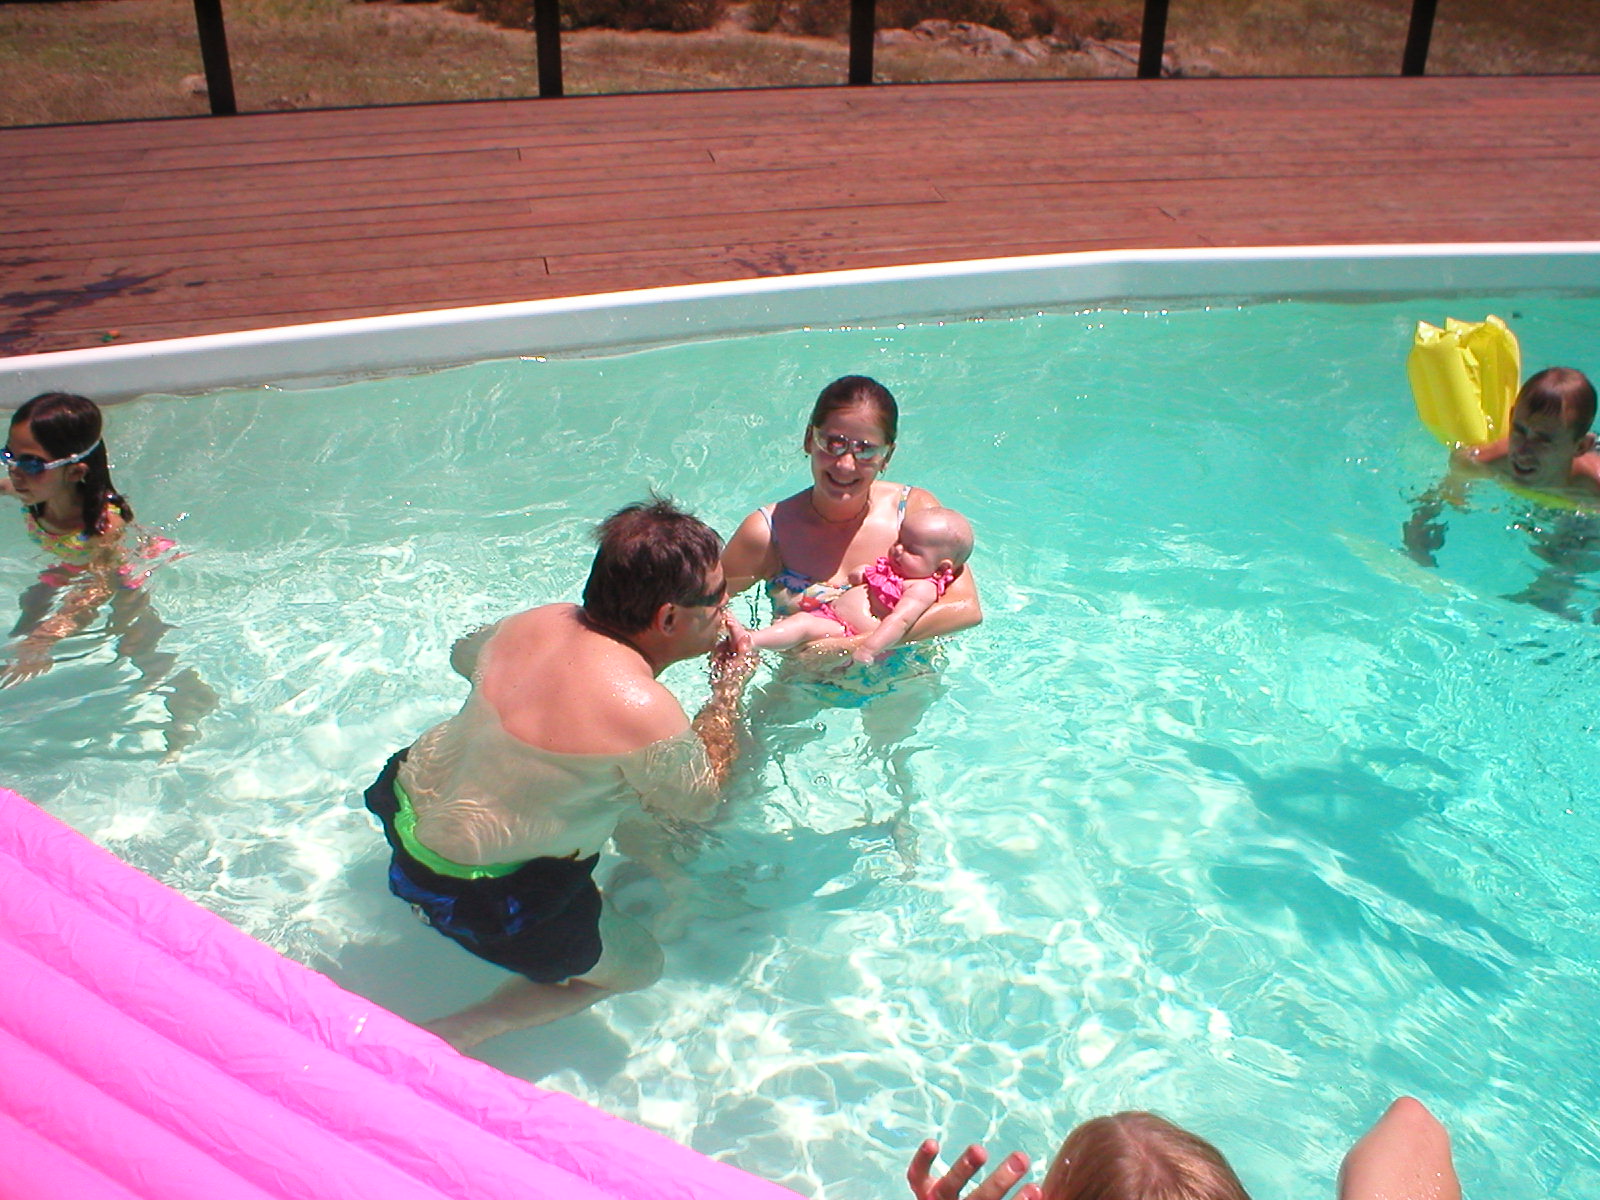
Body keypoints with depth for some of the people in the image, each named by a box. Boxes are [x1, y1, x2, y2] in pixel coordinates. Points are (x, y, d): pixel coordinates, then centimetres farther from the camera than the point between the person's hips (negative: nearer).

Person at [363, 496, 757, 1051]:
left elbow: (463, 654, 15)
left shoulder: (539, 621, -8)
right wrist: (731, 683, 0)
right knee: (637, 967, 14)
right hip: (475, 894, -8)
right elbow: (700, 801, -9)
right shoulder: (645, 711, -29)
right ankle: (452, 1036, 10)